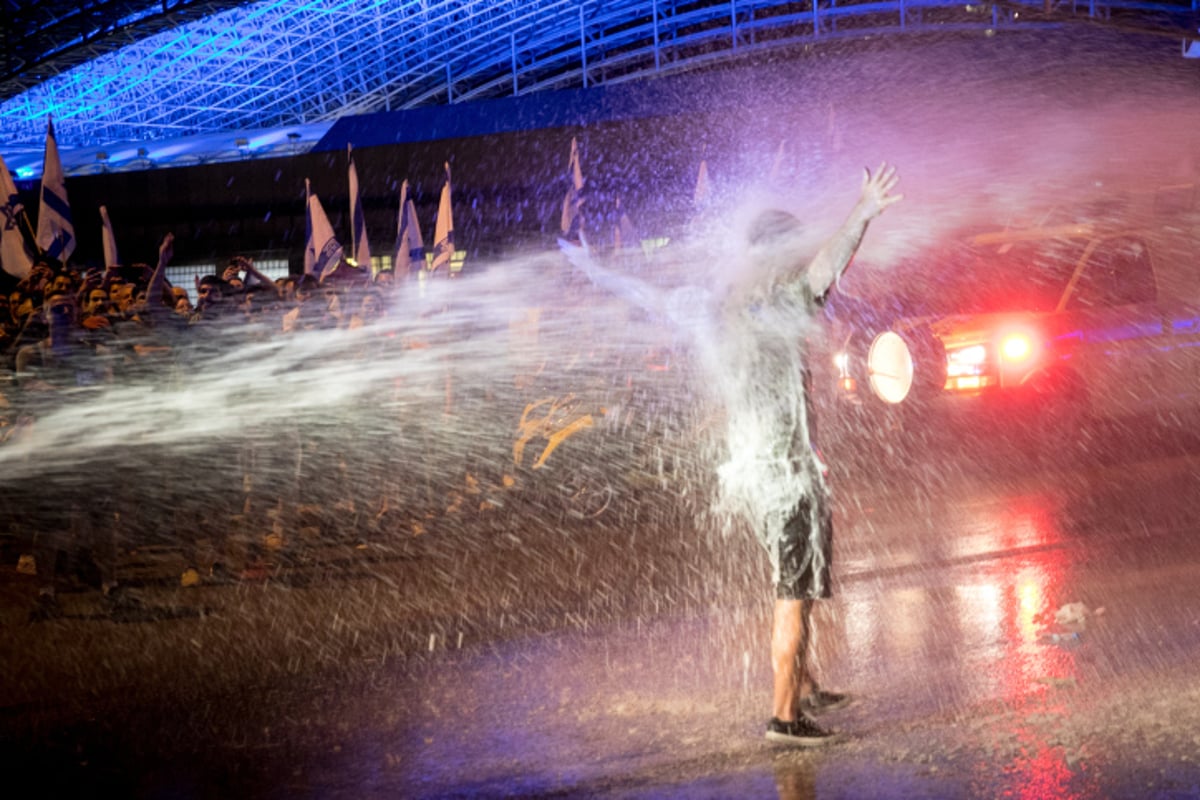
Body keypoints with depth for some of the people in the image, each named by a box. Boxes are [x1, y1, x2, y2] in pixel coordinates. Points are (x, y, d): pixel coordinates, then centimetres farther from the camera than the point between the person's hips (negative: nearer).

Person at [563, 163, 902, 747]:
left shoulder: (711, 308, 9)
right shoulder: (779, 304, -12)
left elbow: (649, 296, 23)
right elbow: (826, 265, -30)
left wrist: (596, 273, 39)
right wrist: (862, 214, -42)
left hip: (744, 471, 8)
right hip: (785, 471, -8)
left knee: (796, 586, 22)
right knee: (794, 596, -3)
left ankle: (806, 688, 32)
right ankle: (785, 715, -1)